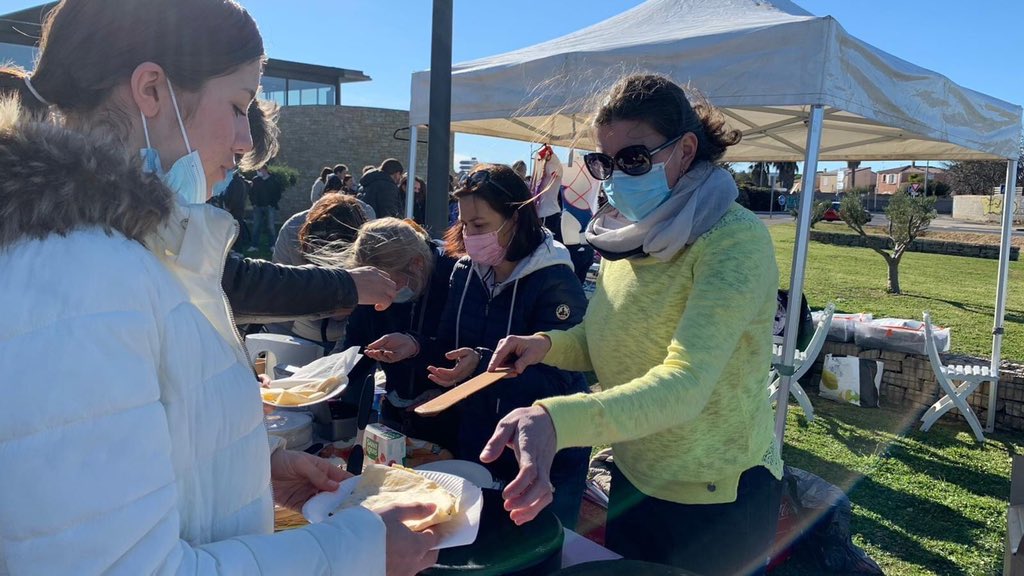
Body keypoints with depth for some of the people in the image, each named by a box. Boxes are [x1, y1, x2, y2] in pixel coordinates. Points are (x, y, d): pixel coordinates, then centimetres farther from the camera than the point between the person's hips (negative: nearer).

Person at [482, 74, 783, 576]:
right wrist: (546, 345, -11)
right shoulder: (625, 234, -1)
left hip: (717, 500, -6)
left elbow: (685, 382, -35)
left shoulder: (736, 239, -23)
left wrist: (556, 421, -49)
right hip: (632, 479, 7)